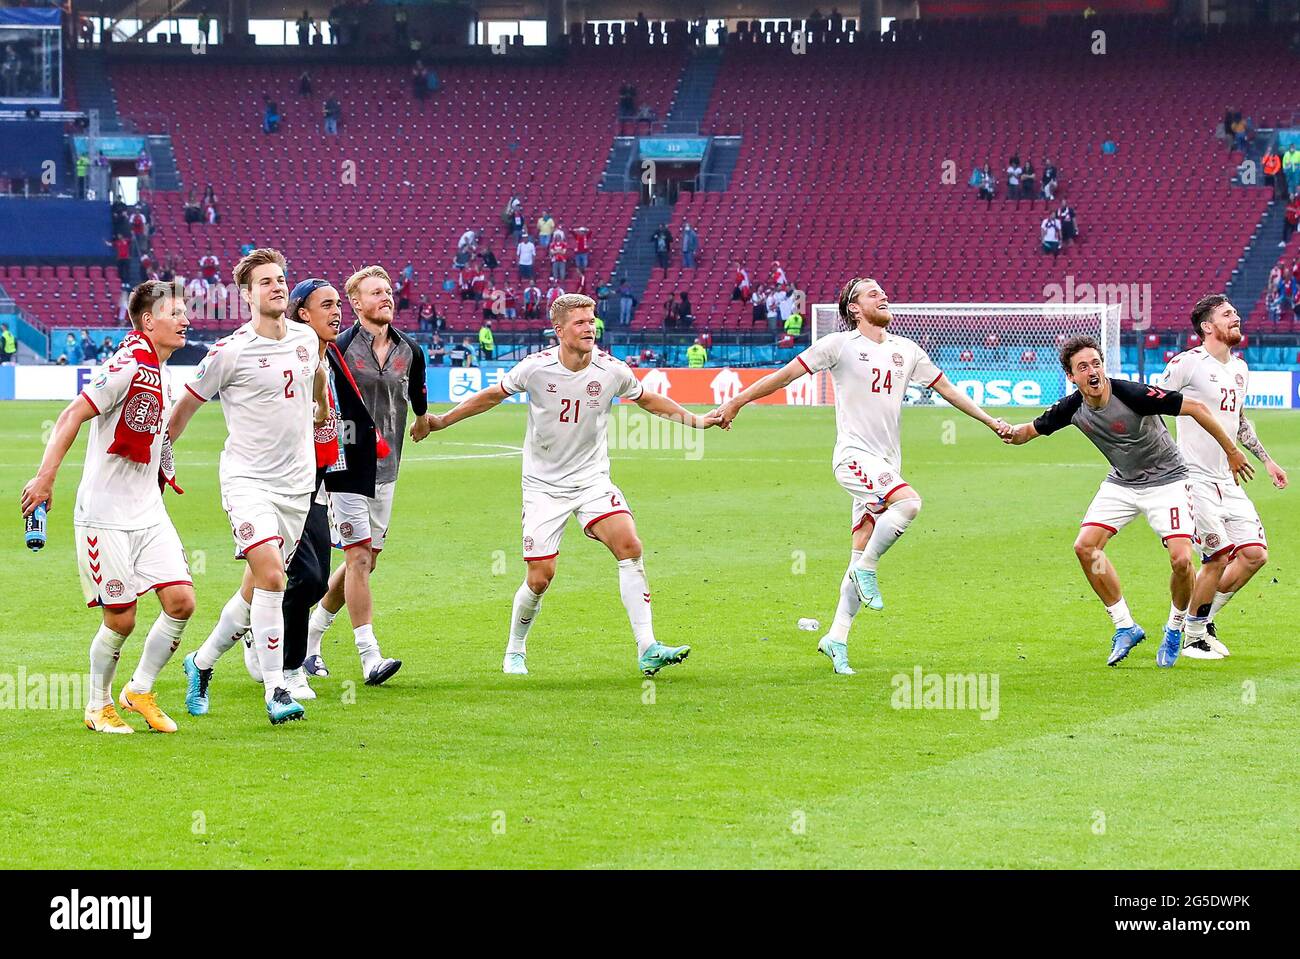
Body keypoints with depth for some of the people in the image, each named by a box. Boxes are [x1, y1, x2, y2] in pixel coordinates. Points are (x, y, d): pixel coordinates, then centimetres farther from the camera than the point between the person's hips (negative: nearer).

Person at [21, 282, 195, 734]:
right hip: (105, 515, -8)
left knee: (181, 600, -5)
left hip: (148, 512, 8)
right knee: (120, 619, -3)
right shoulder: (128, 367, -16)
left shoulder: (162, 373, 11)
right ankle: (98, 706, 18)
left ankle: (140, 691, 13)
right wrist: (45, 476, -26)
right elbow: (71, 416, -20)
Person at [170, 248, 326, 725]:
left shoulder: (306, 339, 5)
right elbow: (185, 405, 0)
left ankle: (202, 663, 30)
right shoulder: (230, 352, -11)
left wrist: (322, 413, 40)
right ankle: (276, 692, -20)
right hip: (247, 481, -6)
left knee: (256, 591, 8)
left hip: (297, 484, 6)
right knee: (270, 575, -23)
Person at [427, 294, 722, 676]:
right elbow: (493, 396, 6)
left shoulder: (612, 371, -7)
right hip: (543, 485, -1)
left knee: (629, 546, -22)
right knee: (540, 577, -6)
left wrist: (696, 420, 9)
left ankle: (647, 650, -21)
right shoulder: (536, 368, -11)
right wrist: (442, 421, 10)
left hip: (592, 480, 1)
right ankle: (514, 652, 22)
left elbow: (648, 400, 13)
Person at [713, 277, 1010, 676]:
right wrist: (737, 401, -1)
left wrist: (991, 422, 22)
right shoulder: (840, 345, -1)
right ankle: (867, 568, -12)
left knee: (863, 556, 2)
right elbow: (786, 374, 1)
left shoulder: (906, 350, 14)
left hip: (887, 465, 6)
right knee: (909, 502, -30)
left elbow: (946, 388, 23)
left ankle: (837, 638, 6)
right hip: (855, 456, -6)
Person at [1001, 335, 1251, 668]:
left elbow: (1196, 408, -23)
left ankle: (1176, 628, 9)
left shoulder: (1133, 394, -29)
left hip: (1166, 481, -5)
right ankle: (1125, 627, 3)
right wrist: (1013, 433, -20)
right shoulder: (1072, 408, -11)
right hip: (1121, 483, 5)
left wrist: (1231, 451, -14)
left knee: (1181, 560, -20)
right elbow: (1033, 429, 5)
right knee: (1085, 546, -11)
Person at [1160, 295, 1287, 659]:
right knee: (1218, 557, -13)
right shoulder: (1187, 363, -11)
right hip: (1194, 478, -8)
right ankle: (1193, 636, 3)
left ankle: (1203, 616, 17)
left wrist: (1266, 460, 26)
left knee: (1255, 553, 1)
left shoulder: (1240, 368, 14)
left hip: (1227, 479, 8)